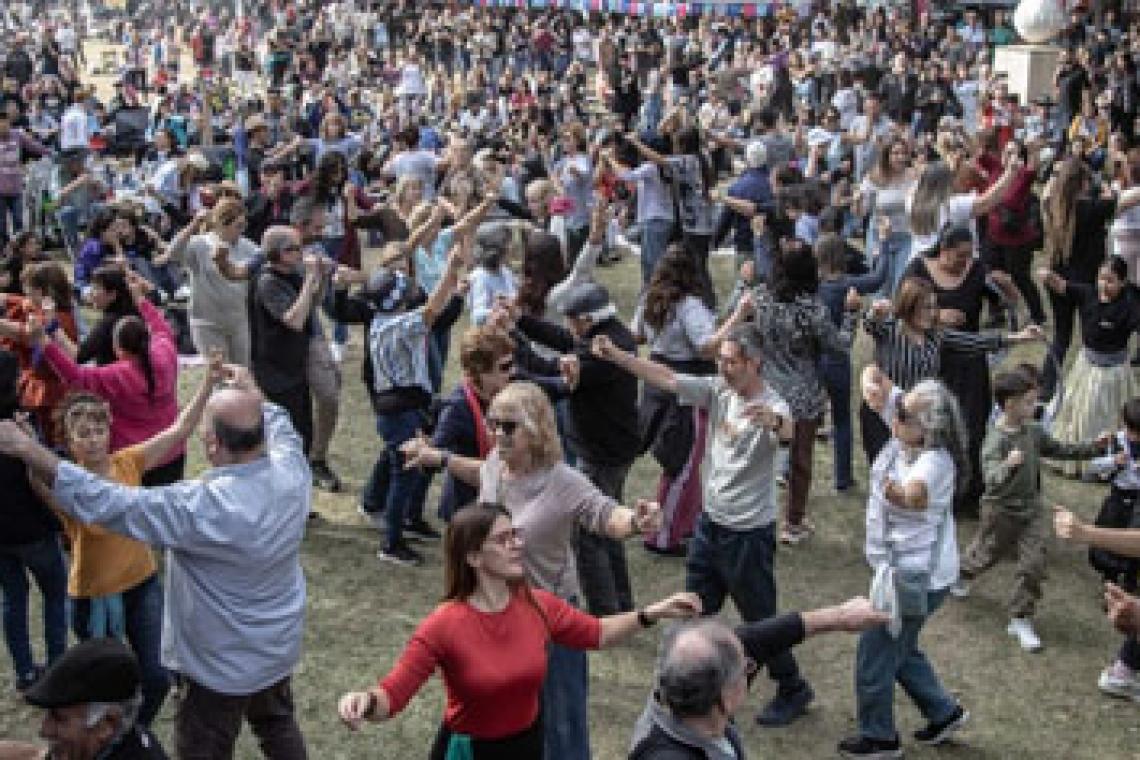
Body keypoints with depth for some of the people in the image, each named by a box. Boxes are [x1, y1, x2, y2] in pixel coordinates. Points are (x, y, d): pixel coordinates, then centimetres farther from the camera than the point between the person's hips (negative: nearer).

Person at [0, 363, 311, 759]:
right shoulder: (291, 470, -18)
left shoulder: (203, 507, -36)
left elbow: (107, 504, -33)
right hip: (281, 646, 6)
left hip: (223, 665, -6)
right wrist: (251, 394, 20)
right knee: (279, 726, 29)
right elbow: (280, 426, 8)